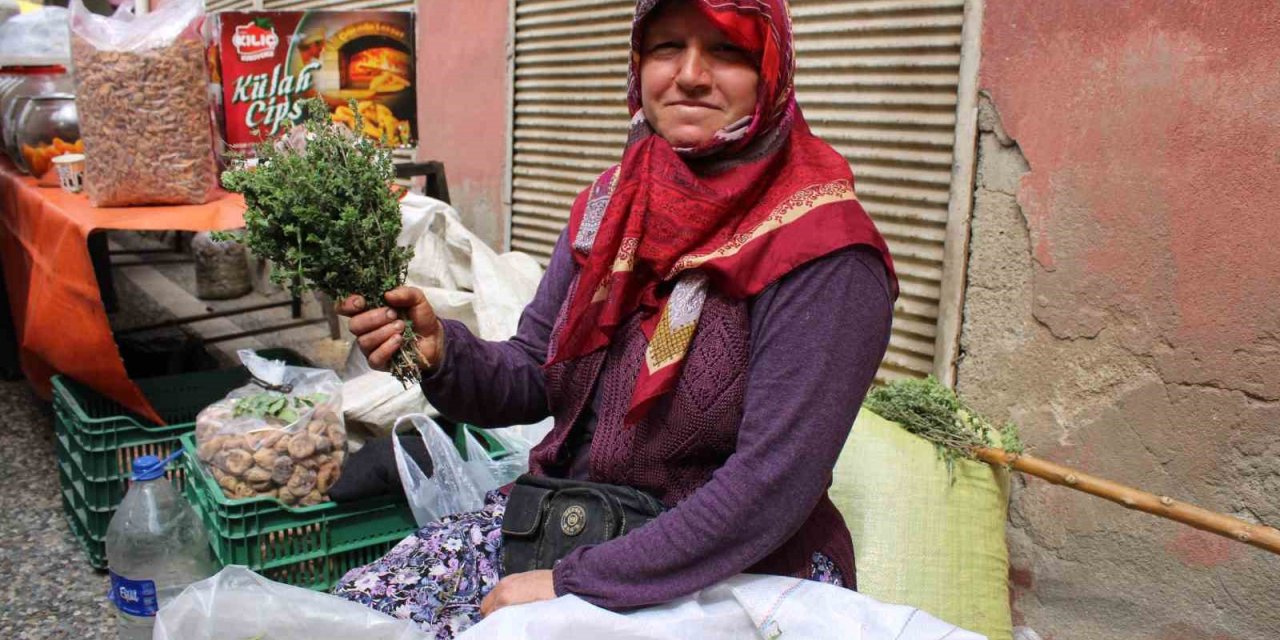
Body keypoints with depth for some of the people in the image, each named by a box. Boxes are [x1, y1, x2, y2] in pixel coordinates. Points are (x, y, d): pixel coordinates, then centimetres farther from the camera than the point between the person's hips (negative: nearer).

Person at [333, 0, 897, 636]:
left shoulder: (823, 255, -18)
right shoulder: (609, 204, 1)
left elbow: (770, 486, -23)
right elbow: (533, 379, 5)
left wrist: (574, 584, -23)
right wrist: (440, 351, -16)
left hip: (728, 576, -5)